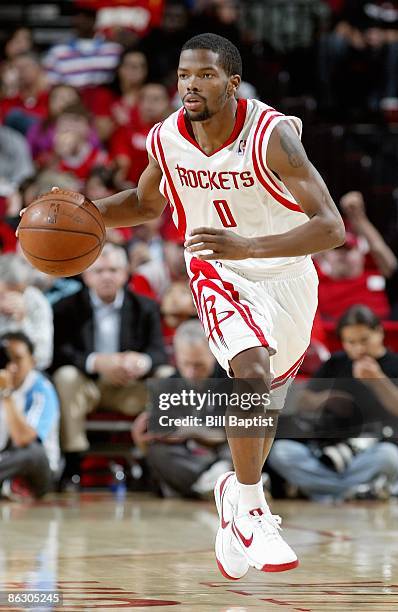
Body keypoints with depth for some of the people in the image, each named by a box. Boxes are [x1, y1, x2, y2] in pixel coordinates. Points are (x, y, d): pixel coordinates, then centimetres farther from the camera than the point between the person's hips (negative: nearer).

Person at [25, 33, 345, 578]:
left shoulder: (271, 135, -28)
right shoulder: (165, 139, -14)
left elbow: (331, 227, -33)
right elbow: (147, 203, 9)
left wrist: (249, 246, -45)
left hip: (286, 274, 0)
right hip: (219, 274, 0)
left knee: (263, 407, 13)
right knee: (253, 371, -27)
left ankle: (237, 492, 42)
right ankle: (250, 511, -16)